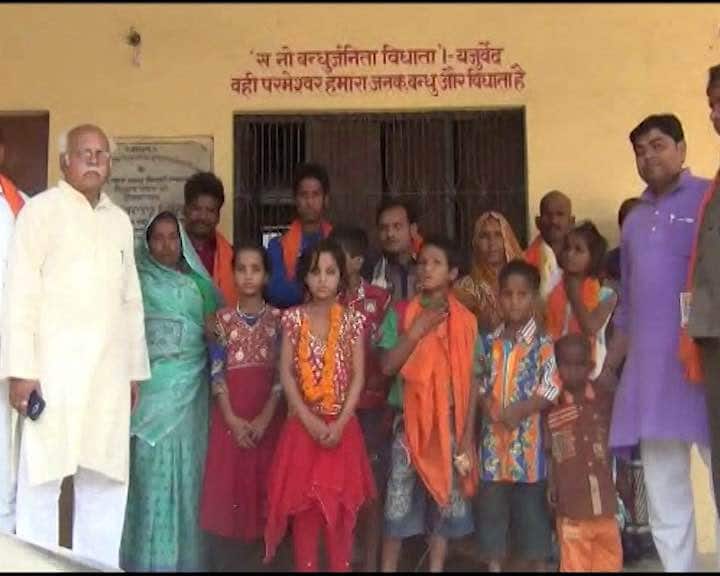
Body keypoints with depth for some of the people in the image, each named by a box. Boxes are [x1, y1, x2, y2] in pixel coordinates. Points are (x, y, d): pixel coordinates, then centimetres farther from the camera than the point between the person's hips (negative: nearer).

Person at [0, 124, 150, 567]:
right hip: (54, 365, -5)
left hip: (109, 370, 5)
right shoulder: (41, 210, 0)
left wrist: (134, 369, 15)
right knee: (43, 476, -2)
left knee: (106, 479, 7)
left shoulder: (120, 220, 16)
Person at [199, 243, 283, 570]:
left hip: (267, 413, 0)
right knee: (227, 481, 0)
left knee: (262, 481, 2)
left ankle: (258, 555, 14)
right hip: (230, 414, 0)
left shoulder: (277, 318, 3)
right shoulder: (223, 319, 3)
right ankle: (226, 561, 10)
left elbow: (282, 371, -1)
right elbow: (216, 372, -2)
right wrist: (232, 419, -11)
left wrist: (265, 417, -10)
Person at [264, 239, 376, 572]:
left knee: (341, 505, 4)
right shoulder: (294, 318, 0)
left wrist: (340, 423, -12)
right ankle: (304, 566, 16)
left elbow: (358, 376, -2)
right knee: (302, 503, 4)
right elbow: (286, 373, -3)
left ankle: (341, 566, 16)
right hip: (303, 424, 0)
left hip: (342, 425, 0)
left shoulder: (352, 320, 0)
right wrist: (310, 420, -11)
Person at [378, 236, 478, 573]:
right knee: (398, 503, 0)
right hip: (410, 421, 0)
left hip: (449, 422, 1)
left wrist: (467, 436, -2)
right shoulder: (401, 315, 1)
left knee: (446, 500, 8)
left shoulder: (466, 321, 0)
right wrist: (417, 330, -14)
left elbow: (472, 382, 1)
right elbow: (387, 366, -7)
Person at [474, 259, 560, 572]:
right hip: (493, 435, 3)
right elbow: (477, 382, 10)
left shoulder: (543, 344, -4)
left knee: (531, 503, 5)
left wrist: (521, 411, -19)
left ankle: (536, 561, 19)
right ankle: (494, 563, 21)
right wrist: (486, 404, -9)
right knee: (491, 503, 9)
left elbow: (551, 389, -10)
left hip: (528, 436, -3)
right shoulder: (489, 342, 7)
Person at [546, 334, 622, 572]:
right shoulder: (551, 408, 0)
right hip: (571, 508, -1)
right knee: (575, 565, 7)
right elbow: (549, 455, 6)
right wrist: (551, 488, -5)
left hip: (606, 503, 1)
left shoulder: (607, 401, 2)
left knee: (610, 564, 11)